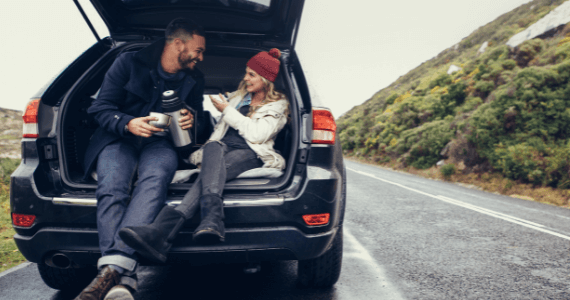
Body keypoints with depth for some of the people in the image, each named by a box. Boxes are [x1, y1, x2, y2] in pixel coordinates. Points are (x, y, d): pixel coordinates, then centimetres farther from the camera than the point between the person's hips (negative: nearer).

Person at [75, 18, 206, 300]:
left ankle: (112, 268, -49)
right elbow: (100, 107, 0)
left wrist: (192, 121, -5)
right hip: (119, 139, -1)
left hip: (160, 143, 1)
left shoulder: (194, 79, 14)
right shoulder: (129, 62, 2)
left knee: (155, 178, -36)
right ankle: (121, 277, -45)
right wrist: (128, 124, -20)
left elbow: (199, 118, 20)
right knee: (112, 186, -35)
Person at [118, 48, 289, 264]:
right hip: (221, 148, 3)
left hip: (249, 154, -3)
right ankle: (212, 219, -62)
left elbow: (257, 134, -3)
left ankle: (162, 229, -58)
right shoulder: (239, 97, 31)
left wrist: (227, 111, 2)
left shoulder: (278, 106, 14)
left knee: (212, 169, -37)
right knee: (213, 148, -37)